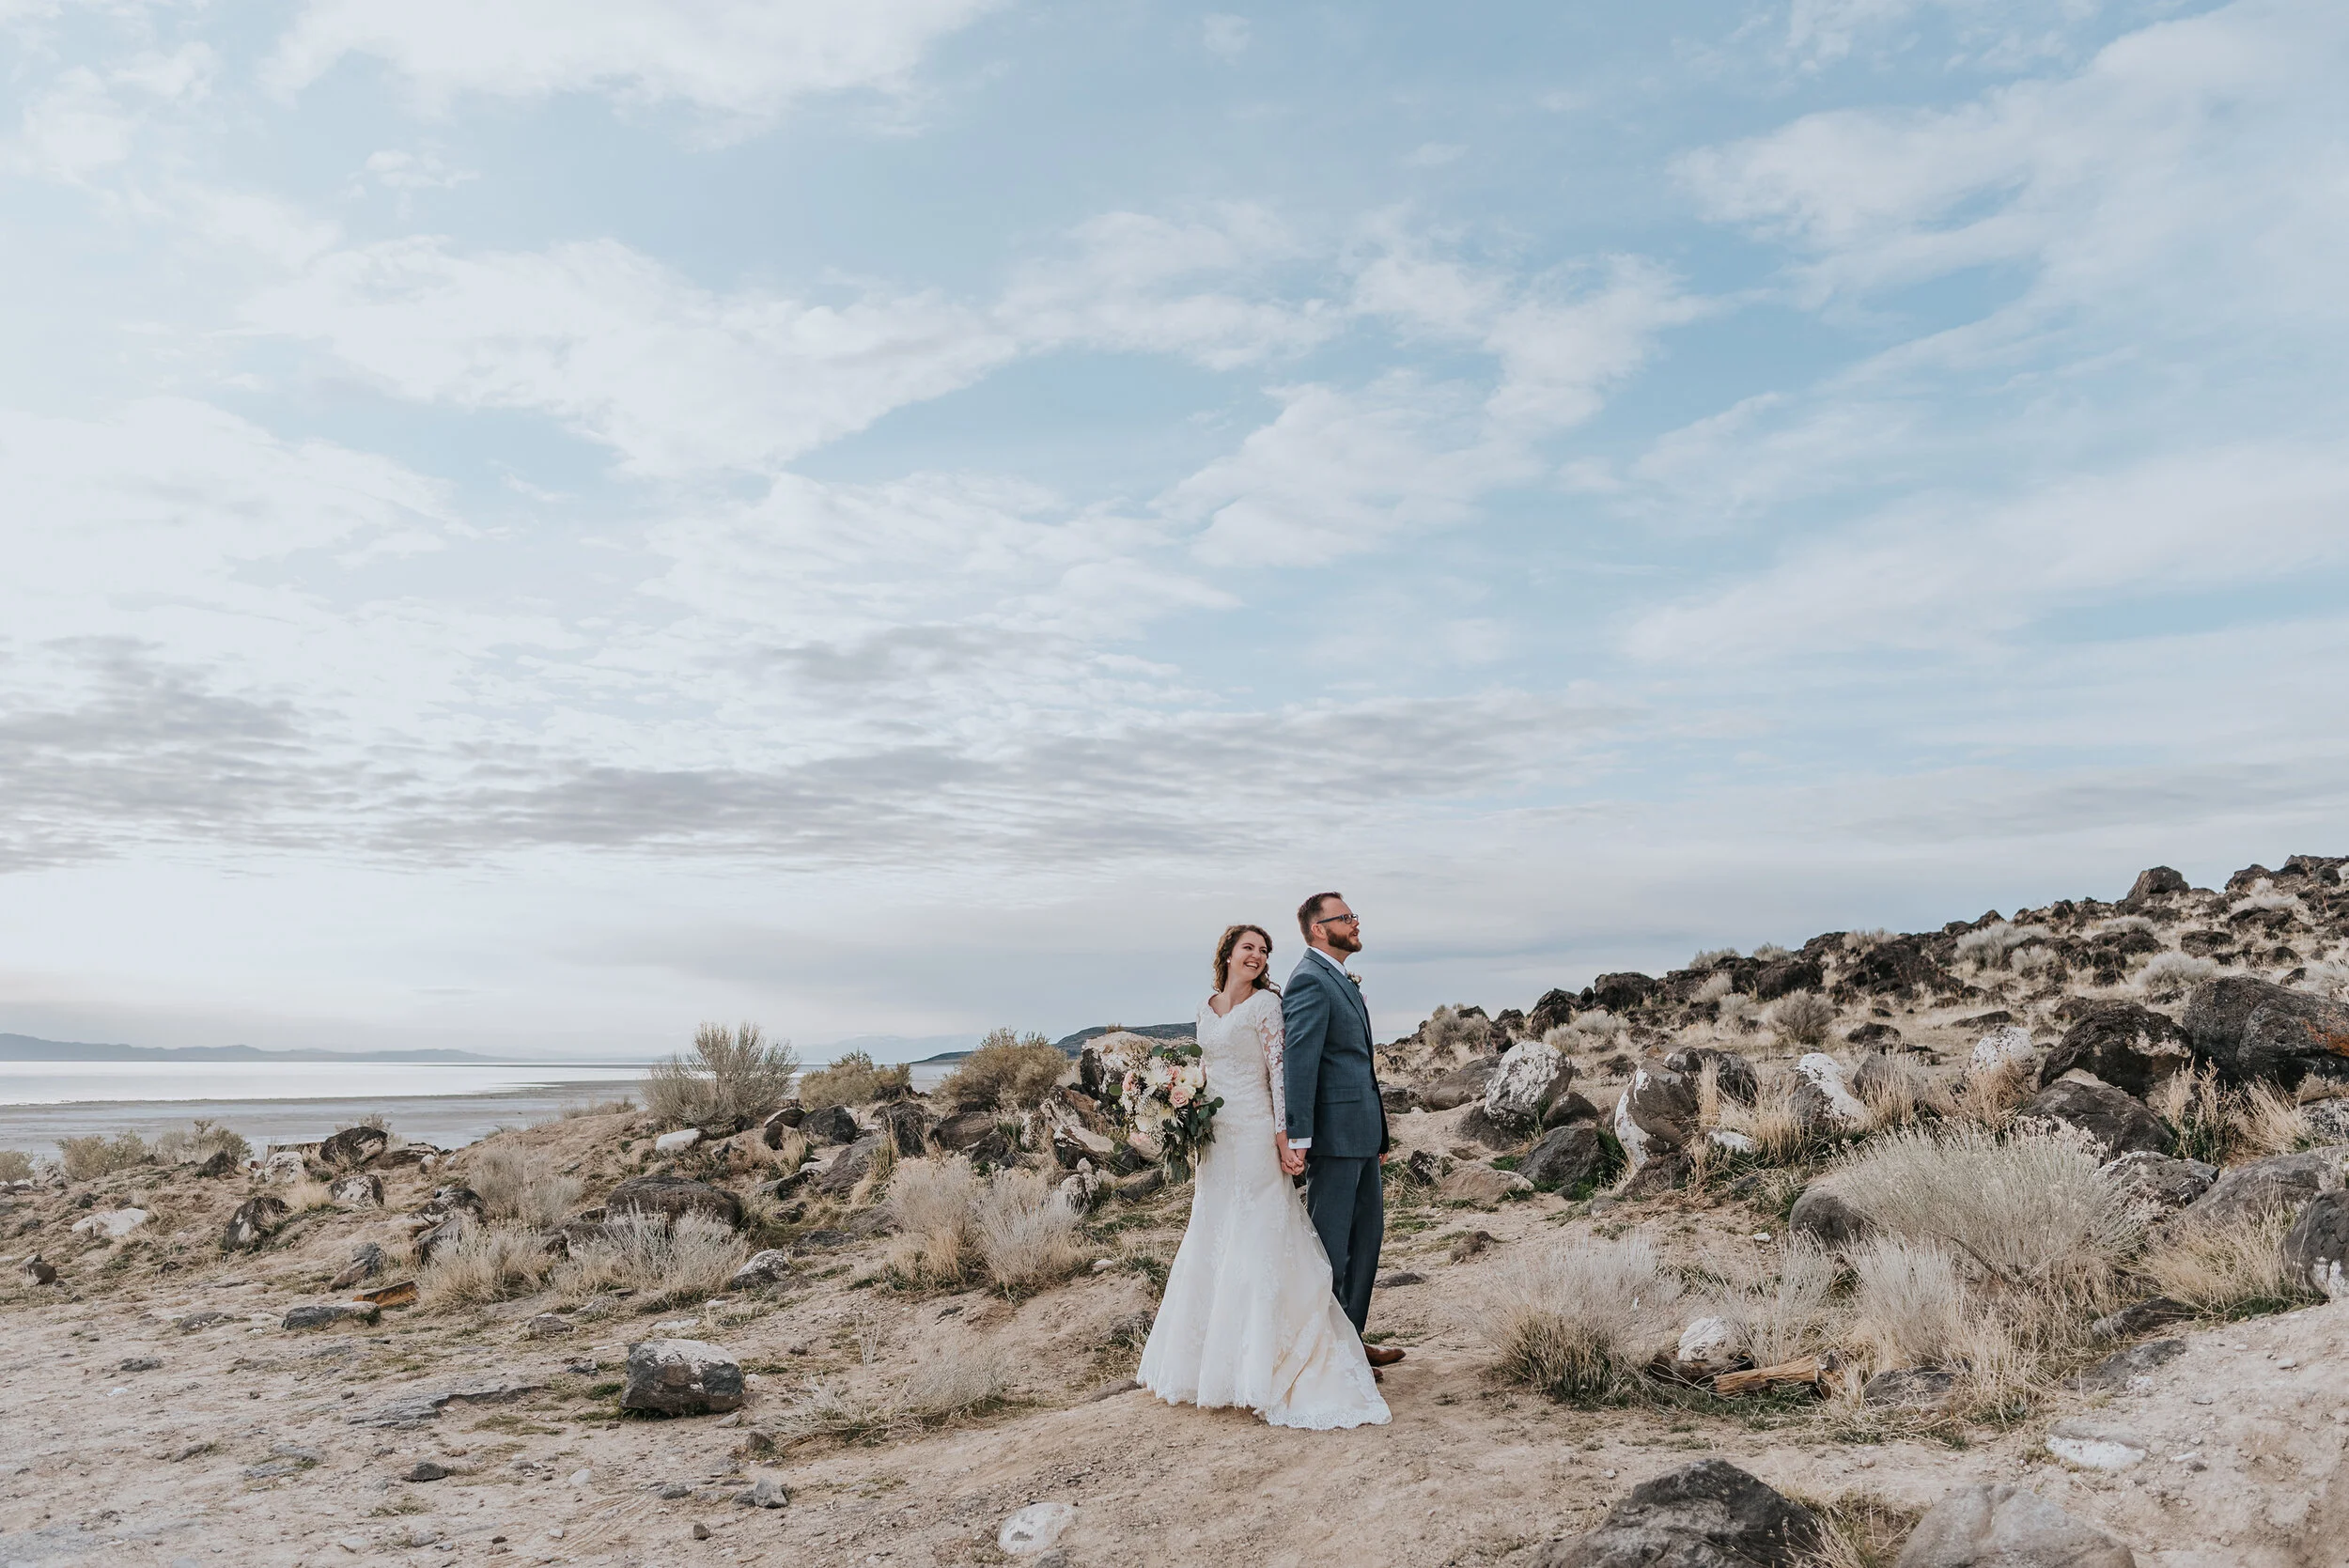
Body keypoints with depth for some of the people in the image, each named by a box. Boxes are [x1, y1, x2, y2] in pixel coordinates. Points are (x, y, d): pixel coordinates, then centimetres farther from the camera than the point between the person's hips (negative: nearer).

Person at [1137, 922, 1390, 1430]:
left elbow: (1279, 1068, -10)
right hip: (1215, 1138, 7)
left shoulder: (1265, 1004, -6)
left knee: (1258, 1243, -5)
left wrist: (1283, 1131, -16)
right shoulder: (1207, 1009, 12)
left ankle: (1263, 1365, 1)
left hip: (1254, 1135, -7)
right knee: (1211, 1246, 13)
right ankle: (1212, 1360, 26)